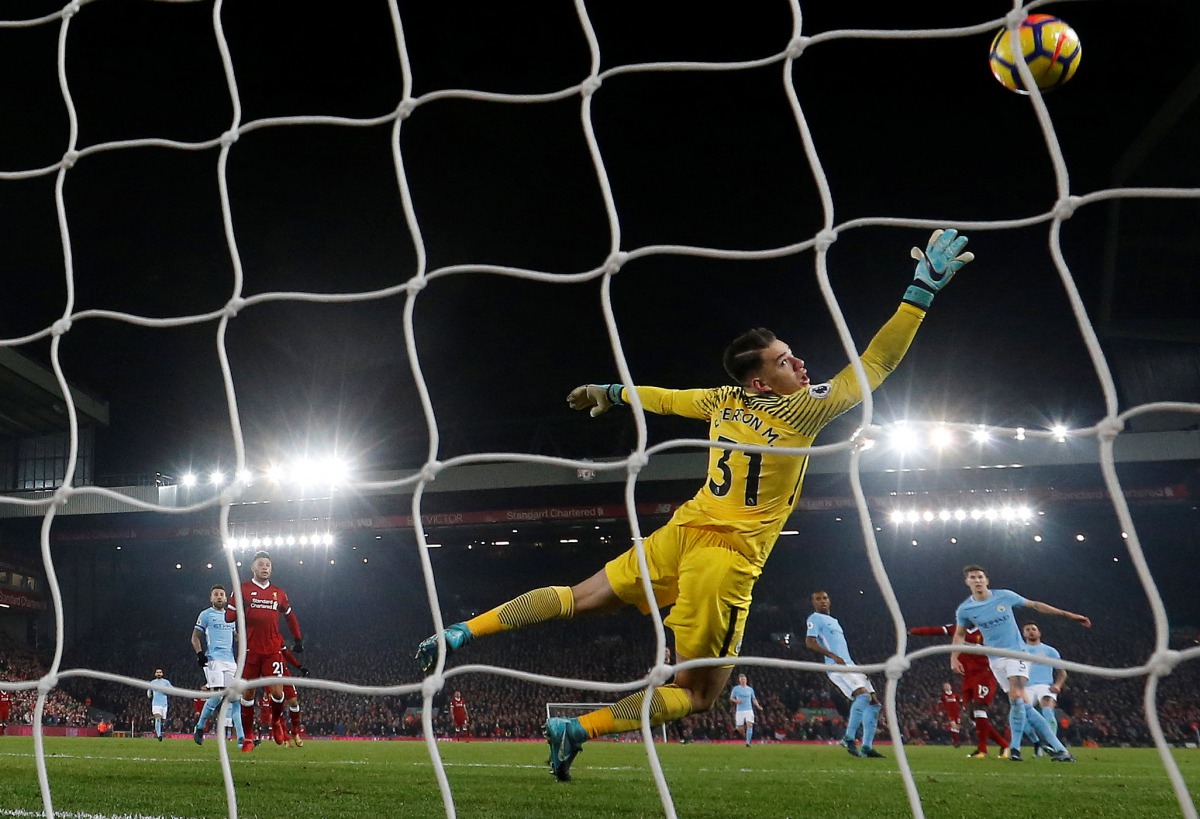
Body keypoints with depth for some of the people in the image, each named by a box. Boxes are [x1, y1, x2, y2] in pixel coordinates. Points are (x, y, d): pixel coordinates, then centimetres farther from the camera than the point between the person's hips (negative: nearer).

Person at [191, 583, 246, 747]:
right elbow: (195, 637, 3)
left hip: (230, 661, 5)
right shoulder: (206, 615, 4)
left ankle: (241, 737, -6)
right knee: (217, 694, -18)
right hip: (214, 660, -5)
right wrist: (200, 654, -10)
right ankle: (200, 726, 2)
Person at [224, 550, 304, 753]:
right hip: (250, 650, -2)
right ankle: (248, 738, 9)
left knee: (277, 692, -8)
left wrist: (298, 639, 22)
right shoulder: (243, 589, 4)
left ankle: (276, 722, 23)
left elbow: (290, 617, 26)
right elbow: (229, 616, -1)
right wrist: (240, 607, -19)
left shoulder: (279, 593, 13)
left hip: (273, 650, 2)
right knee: (248, 693, -1)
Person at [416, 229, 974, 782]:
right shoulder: (803, 410, -11)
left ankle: (461, 632, 11)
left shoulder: (723, 401, 5)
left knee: (577, 599, 21)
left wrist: (608, 393, 40)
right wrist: (924, 287, -8)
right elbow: (875, 365, -10)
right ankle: (576, 729, -7)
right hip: (727, 558, -6)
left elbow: (664, 398, 21)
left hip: (681, 534, 7)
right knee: (695, 694, 5)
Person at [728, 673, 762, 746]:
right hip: (740, 711, -1)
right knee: (741, 728, -1)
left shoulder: (750, 689, 10)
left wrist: (758, 706, 2)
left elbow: (754, 699, 18)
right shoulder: (735, 688, 4)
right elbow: (731, 698, 7)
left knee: (750, 725, -17)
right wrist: (736, 701, -14)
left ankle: (748, 742, -16)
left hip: (749, 710, 1)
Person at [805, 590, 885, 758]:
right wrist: (833, 656, -21)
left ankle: (867, 747, 2)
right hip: (837, 667, -9)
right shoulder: (815, 619, 0)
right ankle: (849, 738, -20)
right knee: (863, 695, -28)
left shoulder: (834, 621, 27)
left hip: (850, 665, 9)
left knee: (874, 703, 2)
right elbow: (810, 642, -13)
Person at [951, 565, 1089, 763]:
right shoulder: (964, 610, -1)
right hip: (996, 659, 2)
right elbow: (959, 634, 15)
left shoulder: (1005, 596, -5)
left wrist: (1067, 614, 7)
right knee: (1021, 704, -6)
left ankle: (1015, 747, -11)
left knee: (1017, 697, -22)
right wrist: (954, 658, 0)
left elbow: (1034, 605, 6)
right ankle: (1057, 747, -2)